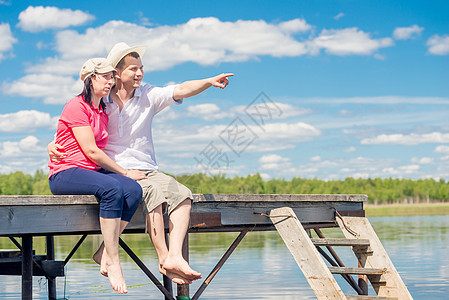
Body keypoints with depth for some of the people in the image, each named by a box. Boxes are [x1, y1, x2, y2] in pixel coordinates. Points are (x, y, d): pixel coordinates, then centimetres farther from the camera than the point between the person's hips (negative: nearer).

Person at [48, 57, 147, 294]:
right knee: (113, 189, -35)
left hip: (93, 172, 8)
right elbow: (91, 152, -12)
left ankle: (106, 253, -20)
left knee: (134, 190, -22)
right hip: (65, 173, -7)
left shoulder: (103, 112, 20)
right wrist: (125, 172, -6)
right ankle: (113, 262, -31)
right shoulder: (76, 106, -7)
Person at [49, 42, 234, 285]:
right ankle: (164, 260, -28)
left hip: (147, 171, 4)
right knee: (152, 193, -32)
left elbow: (181, 90, -4)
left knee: (182, 194, -23)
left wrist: (210, 81, -20)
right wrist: (54, 145, -11)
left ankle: (175, 256, -33)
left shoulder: (149, 96, 10)